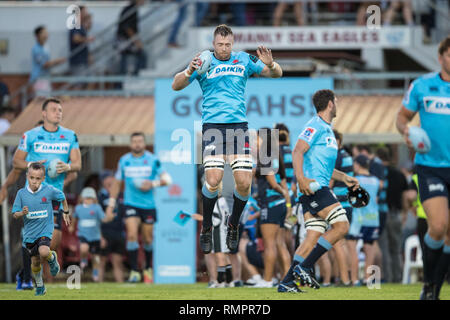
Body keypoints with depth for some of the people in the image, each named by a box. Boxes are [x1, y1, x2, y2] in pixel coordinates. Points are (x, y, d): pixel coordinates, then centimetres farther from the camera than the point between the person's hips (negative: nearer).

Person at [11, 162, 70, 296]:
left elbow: (62, 197, 10)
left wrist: (66, 213, 19)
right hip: (30, 233, 3)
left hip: (45, 230, -3)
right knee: (35, 261, 10)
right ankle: (39, 286, 33)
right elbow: (14, 214, -2)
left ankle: (52, 257, 8)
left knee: (43, 252, -29)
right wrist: (22, 213, -24)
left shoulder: (49, 190, -11)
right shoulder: (21, 193, -7)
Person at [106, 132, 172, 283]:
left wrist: (153, 184, -18)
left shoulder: (153, 160, -1)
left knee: (148, 239, 8)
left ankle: (148, 269, 31)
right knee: (132, 235, -17)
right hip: (131, 204, 0)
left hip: (148, 205, 0)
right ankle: (134, 271, -15)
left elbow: (167, 179, 0)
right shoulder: (124, 161, 5)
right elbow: (117, 183, 14)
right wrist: (111, 204, 10)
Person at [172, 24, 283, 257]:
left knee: (244, 183, -6)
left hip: (239, 125, 2)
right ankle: (206, 228, 5)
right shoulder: (204, 62, 3)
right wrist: (189, 72, -23)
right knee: (213, 180, -16)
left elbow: (276, 74, 9)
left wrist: (270, 65, -15)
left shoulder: (244, 60, 8)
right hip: (213, 125, -2)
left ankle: (233, 225, 19)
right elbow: (176, 85, -3)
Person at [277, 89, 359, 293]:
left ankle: (287, 282, -2)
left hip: (318, 188, 10)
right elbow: (297, 151, -18)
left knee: (314, 238, 2)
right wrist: (301, 178, -30)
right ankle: (304, 267, -15)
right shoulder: (316, 126, -6)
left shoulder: (327, 129, 25)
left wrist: (343, 177, 29)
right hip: (312, 186, -10)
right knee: (341, 226, -14)